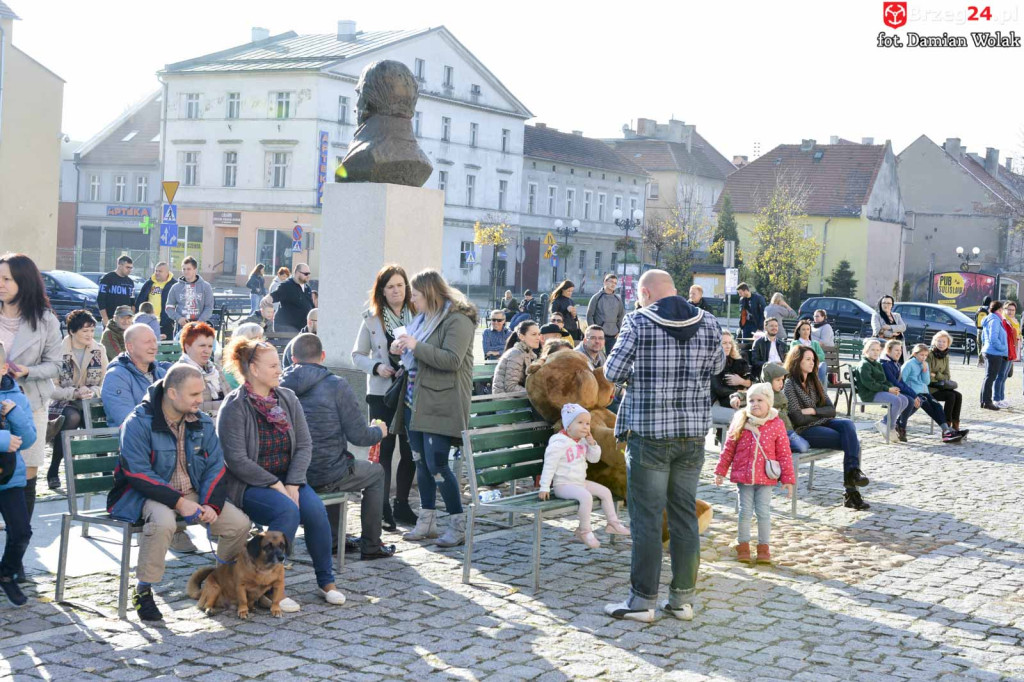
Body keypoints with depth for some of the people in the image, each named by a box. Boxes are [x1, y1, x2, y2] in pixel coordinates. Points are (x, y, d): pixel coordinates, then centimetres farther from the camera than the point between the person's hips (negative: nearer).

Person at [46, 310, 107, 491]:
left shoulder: (99, 350, 7)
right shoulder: (59, 351, -6)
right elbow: (52, 389, -9)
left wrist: (93, 391, -14)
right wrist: (75, 393, -22)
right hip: (63, 403, -3)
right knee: (72, 417, -36)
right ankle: (53, 471, -22)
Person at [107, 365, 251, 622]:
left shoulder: (202, 423, 4)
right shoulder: (139, 423, -14)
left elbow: (215, 466, 5)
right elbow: (137, 473, -20)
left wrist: (211, 504, -12)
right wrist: (178, 502, -26)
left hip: (193, 493, 5)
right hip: (151, 493, -5)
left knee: (240, 523, -12)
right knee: (163, 521, -39)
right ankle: (143, 591, -20)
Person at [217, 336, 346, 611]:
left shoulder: (288, 399, 6)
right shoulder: (234, 407, -11)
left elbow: (304, 445, 3)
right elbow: (237, 460, -17)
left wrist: (293, 485, -12)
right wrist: (276, 486, -19)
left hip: (288, 479, 5)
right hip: (249, 485, -5)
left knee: (315, 510, -23)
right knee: (287, 511, -32)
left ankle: (326, 581, -6)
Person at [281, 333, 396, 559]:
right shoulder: (336, 385, -14)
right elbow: (359, 436, -13)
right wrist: (379, 431, 11)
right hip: (326, 476, -5)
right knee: (376, 472, 24)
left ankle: (333, 540, 37)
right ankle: (370, 546, 26)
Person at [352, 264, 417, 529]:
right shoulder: (372, 319, 2)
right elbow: (357, 355, 6)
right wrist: (376, 366, -11)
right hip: (382, 393, -1)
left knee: (410, 452, 7)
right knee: (384, 450, 1)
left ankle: (401, 505, 21)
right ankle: (383, 509, 6)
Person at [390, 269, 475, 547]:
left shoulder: (457, 321, -11)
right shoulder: (424, 319, 18)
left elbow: (452, 360, -22)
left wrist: (415, 346, -21)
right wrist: (403, 350, 8)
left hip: (440, 406, -9)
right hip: (415, 402, 9)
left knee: (437, 464, -11)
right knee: (421, 463, 11)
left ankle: (458, 526, -1)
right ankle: (427, 521, 20)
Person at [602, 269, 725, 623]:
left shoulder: (637, 323, -10)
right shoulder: (707, 323, 2)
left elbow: (613, 372, -8)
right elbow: (717, 365, 16)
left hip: (649, 434, -4)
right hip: (693, 433, 4)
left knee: (646, 517, 2)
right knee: (685, 514, 12)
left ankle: (643, 600, 7)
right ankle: (683, 598, 18)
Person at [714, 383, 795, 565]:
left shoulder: (777, 425, -4)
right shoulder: (740, 422, 0)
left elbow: (784, 454, -1)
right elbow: (728, 449, 6)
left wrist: (788, 478, -2)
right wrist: (720, 471, 6)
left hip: (765, 478, -1)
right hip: (743, 476, 1)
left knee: (764, 513, 3)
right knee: (745, 512, 6)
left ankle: (764, 549, 15)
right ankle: (743, 547, 18)